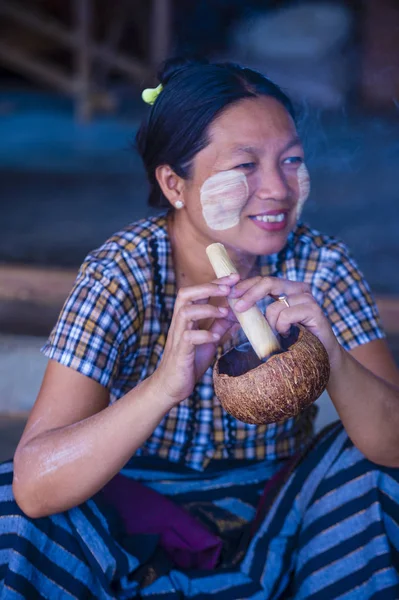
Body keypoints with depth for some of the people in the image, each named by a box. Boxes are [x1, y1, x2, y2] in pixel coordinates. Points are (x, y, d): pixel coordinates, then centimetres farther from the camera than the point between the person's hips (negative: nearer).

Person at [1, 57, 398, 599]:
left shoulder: (320, 266, -12)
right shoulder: (122, 274, -19)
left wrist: (331, 357, -38)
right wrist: (167, 385, -45)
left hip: (276, 527, 2)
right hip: (133, 528, -1)